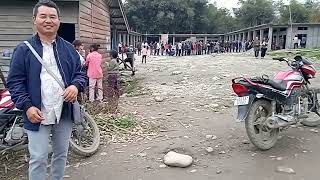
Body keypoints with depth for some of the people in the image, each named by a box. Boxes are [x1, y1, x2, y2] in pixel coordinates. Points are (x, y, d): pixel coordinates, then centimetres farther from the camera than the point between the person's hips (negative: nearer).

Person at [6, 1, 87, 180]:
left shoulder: (69, 48, 8)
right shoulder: (23, 49, -3)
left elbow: (80, 72, 11)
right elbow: (15, 81, -4)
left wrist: (76, 86, -12)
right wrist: (27, 106, -15)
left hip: (65, 113, 4)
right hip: (37, 114, -3)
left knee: (61, 154, 18)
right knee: (38, 159, 2)